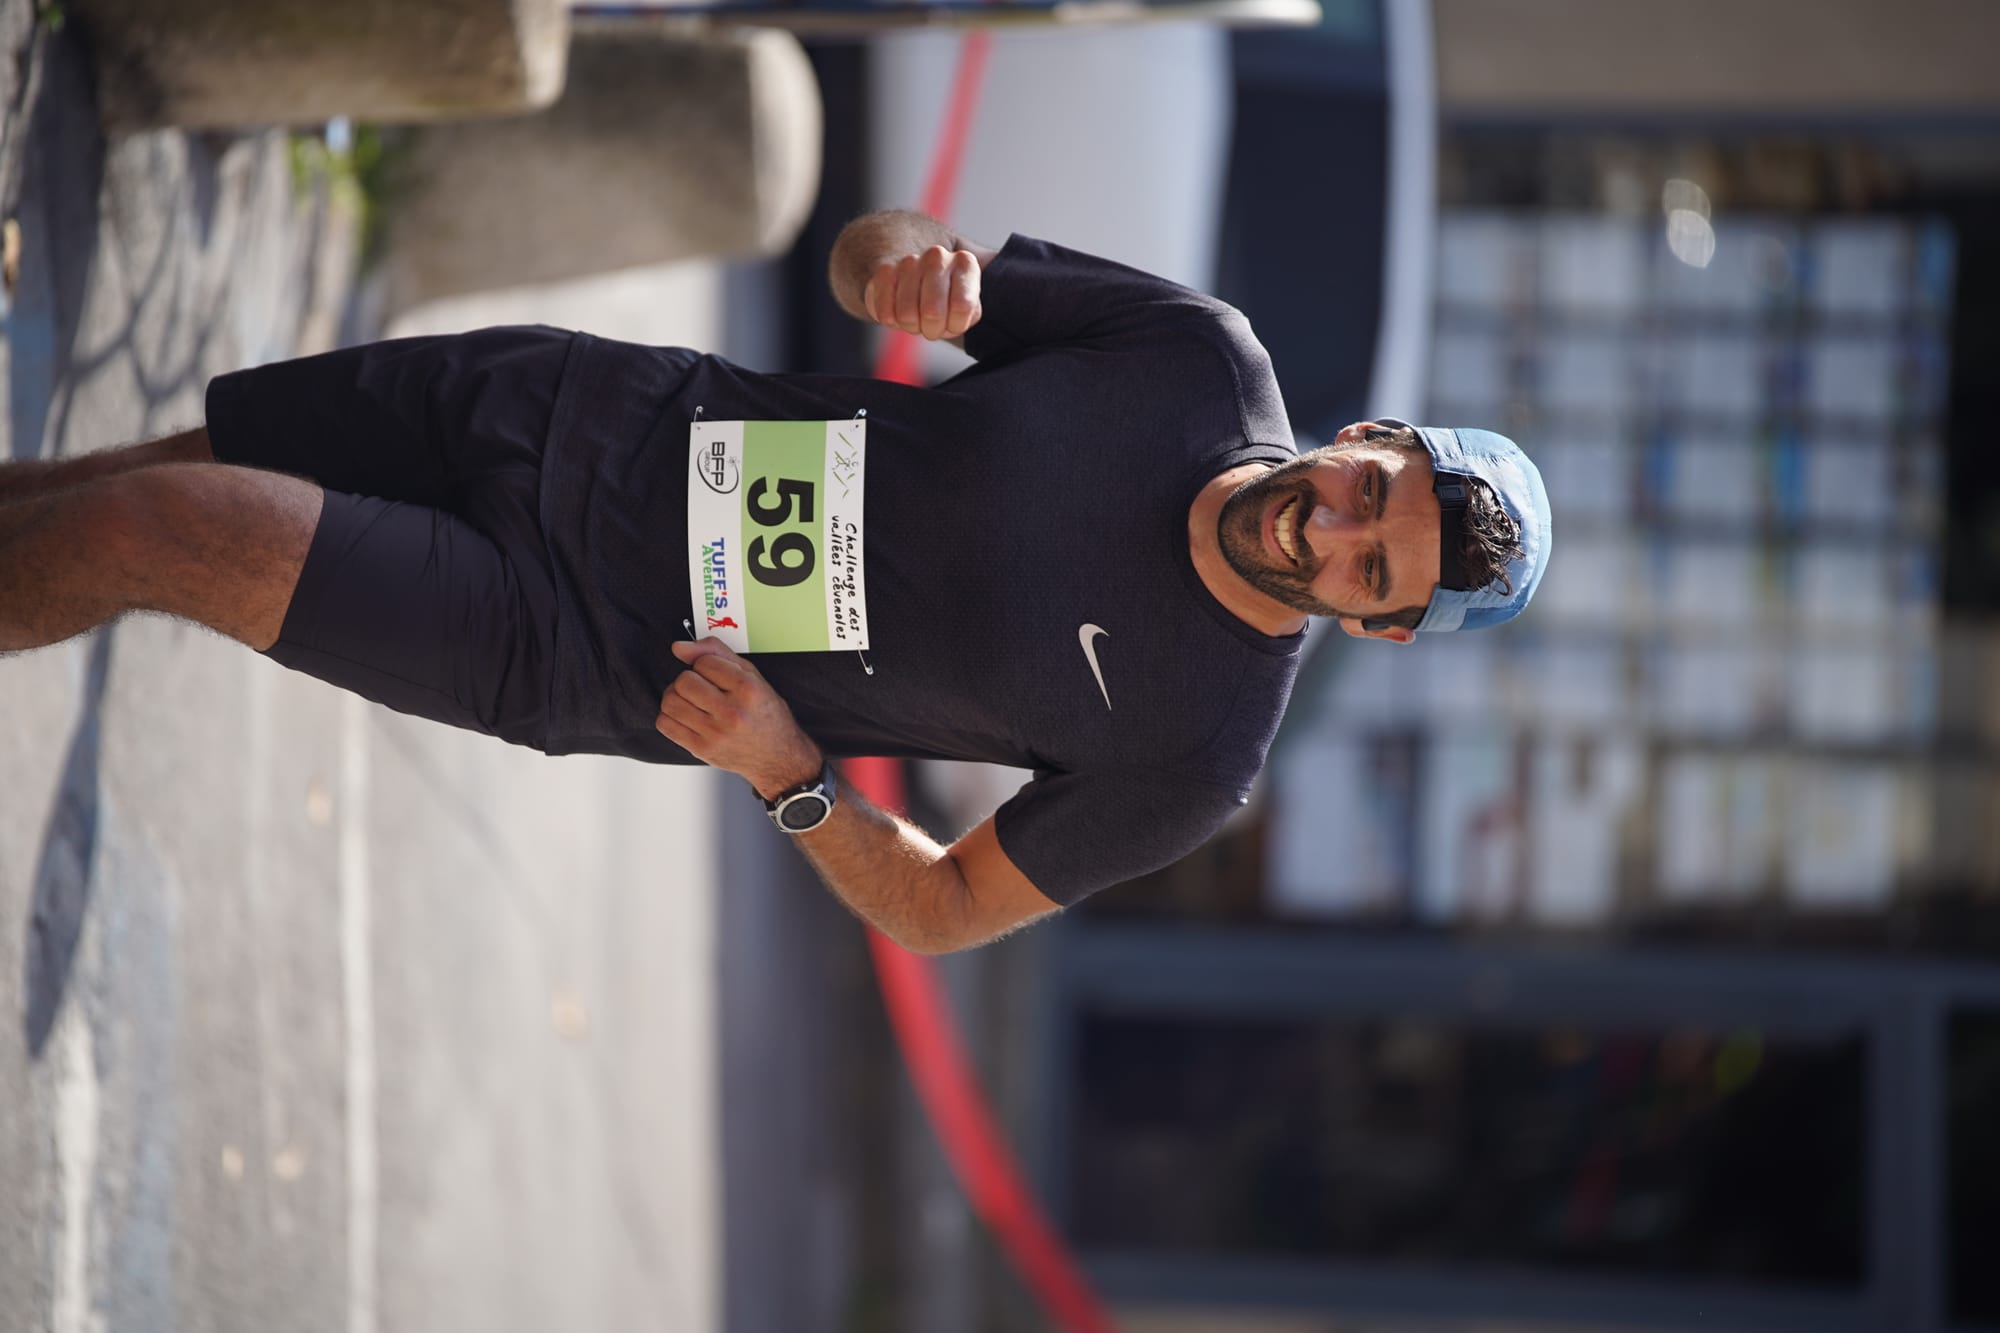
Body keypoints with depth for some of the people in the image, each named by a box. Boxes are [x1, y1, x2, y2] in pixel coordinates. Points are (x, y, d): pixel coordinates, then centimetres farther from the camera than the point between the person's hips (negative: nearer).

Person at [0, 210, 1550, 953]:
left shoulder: (1194, 757, -16)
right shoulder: (1207, 358, -8)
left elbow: (947, 912, -6)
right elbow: (866, 259, 2)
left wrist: (790, 777, -23)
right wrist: (922, 259, -24)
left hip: (594, 652, -4)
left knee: (145, 535, -12)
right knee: (159, 469, 7)